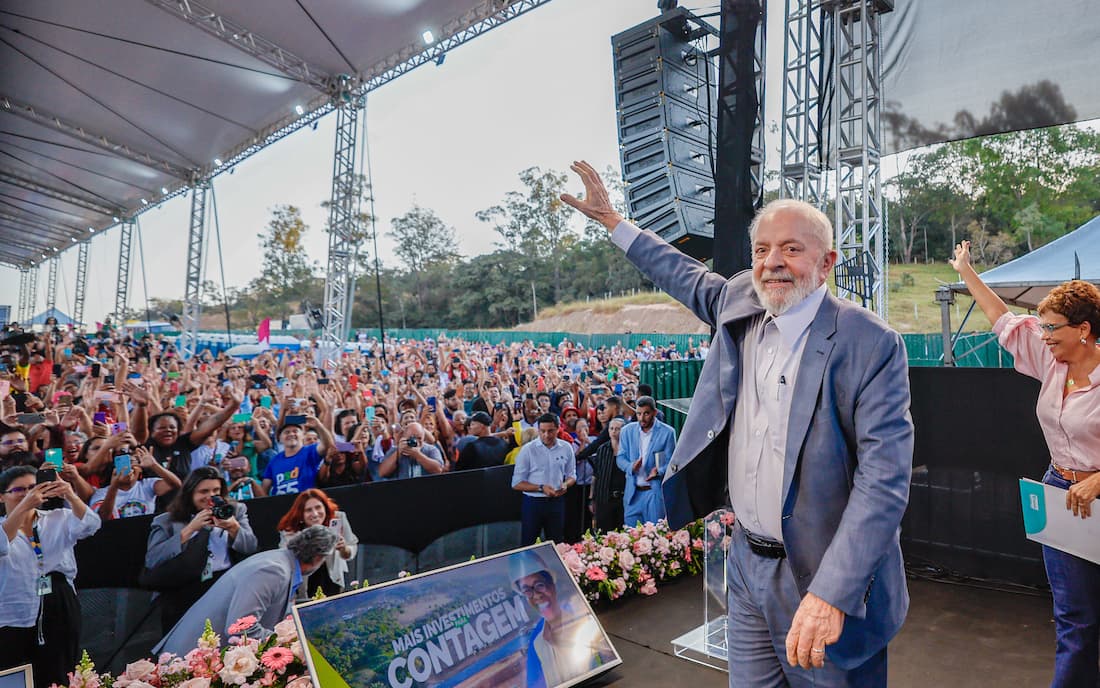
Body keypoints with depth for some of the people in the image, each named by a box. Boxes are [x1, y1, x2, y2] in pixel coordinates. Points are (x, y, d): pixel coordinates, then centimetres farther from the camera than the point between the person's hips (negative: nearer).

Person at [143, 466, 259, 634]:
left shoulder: (236, 510, 19)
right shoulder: (167, 521, 13)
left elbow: (253, 549, 9)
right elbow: (151, 561, -2)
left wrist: (234, 528, -10)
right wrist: (190, 529, -7)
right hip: (184, 588, -1)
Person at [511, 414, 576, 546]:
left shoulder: (566, 448, 0)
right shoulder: (528, 449, -9)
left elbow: (571, 476, 12)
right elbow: (517, 483, -7)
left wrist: (565, 485, -11)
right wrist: (541, 488, -18)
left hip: (557, 502, 3)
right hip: (533, 502, -2)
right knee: (527, 544, 6)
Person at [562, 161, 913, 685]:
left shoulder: (871, 343, -16)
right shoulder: (739, 302, 1)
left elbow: (884, 474, -21)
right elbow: (687, 276, 21)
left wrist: (832, 593, -28)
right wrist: (610, 220, 25)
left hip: (827, 580, -5)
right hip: (747, 562, 5)